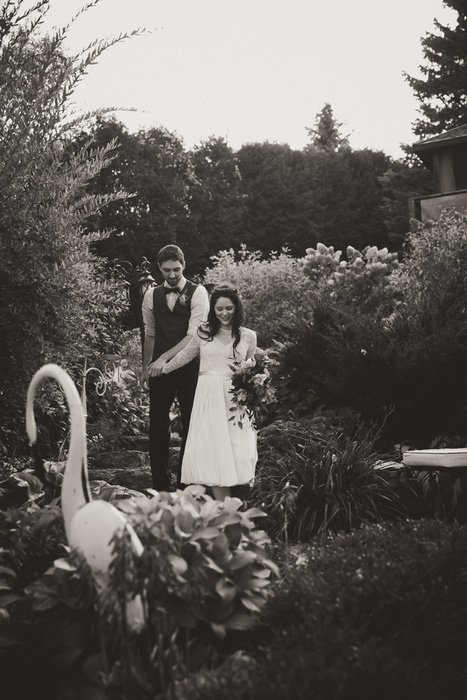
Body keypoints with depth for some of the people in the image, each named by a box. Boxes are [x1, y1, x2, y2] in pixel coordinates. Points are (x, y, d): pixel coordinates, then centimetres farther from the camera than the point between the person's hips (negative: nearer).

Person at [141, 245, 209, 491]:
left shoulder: (197, 293, -6)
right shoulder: (152, 295, 8)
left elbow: (194, 334, -15)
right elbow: (150, 334, 14)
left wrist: (165, 357, -23)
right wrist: (146, 366, 11)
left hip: (189, 366, -3)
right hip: (159, 367, 3)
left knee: (190, 424, 4)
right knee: (157, 424, 3)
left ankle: (186, 484, 16)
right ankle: (160, 486, 12)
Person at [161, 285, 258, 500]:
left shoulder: (248, 336, 6)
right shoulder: (203, 333, 5)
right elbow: (184, 356, 18)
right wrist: (162, 369, 25)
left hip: (235, 399, 0)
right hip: (208, 396, 0)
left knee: (237, 449, -7)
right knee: (211, 449, -6)